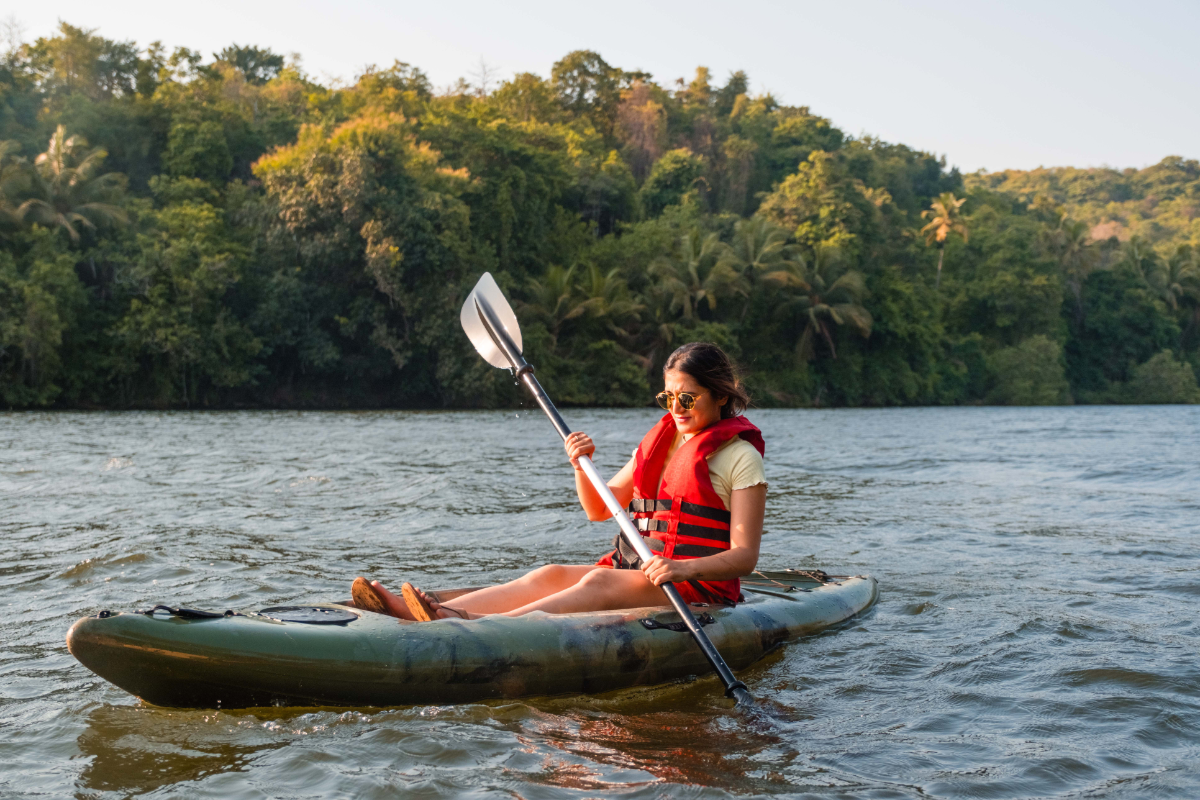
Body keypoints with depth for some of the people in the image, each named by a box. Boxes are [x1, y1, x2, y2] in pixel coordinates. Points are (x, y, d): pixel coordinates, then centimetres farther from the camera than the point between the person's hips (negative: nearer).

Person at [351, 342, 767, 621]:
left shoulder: (740, 455, -3)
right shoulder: (658, 441, 17)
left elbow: (744, 556, -11)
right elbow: (598, 509, 18)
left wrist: (683, 569, -29)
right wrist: (582, 466, -3)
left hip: (700, 589, -6)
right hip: (632, 574, 6)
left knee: (597, 582, -32)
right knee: (549, 575, -19)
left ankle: (478, 626, -55)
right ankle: (411, 615, -38)